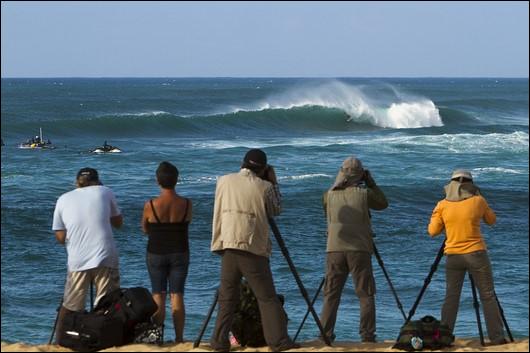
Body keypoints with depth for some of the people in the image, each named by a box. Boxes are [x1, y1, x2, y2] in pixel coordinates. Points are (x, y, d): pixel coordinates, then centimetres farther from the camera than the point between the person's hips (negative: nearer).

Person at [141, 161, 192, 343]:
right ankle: (179, 338, 3)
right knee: (177, 296, 4)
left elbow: (145, 230, 2)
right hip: (180, 254, 1)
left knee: (158, 295, 8)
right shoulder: (186, 204, -10)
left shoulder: (150, 205, -14)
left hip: (156, 254, -1)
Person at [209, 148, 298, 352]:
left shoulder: (224, 181, 7)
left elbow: (219, 213, 15)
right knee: (267, 298, 0)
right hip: (254, 250, -3)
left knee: (227, 297, 9)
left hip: (229, 247, 3)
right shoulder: (264, 187, -2)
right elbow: (276, 211, 13)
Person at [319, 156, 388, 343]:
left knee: (331, 295, 6)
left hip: (334, 250, 2)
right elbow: (383, 203, 13)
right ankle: (367, 335, -1)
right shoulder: (364, 194, -4)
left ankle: (325, 335, 0)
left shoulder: (329, 195, 4)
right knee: (366, 295, 4)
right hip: (359, 250, -2)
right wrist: (371, 183, 13)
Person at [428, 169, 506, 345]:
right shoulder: (478, 201, -3)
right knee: (488, 296, 4)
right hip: (476, 254, -2)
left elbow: (433, 231, 2)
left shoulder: (443, 205, 0)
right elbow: (492, 220, 13)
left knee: (451, 297, 8)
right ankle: (497, 337, 2)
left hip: (453, 256, 2)